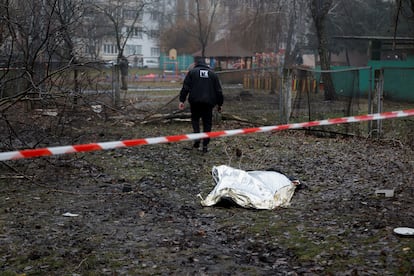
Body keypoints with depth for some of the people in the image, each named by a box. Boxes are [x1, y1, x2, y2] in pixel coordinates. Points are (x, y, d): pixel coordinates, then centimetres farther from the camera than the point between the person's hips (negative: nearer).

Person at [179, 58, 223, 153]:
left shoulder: (192, 72, 9)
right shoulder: (212, 73, 15)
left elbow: (185, 87, -1)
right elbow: (218, 91, 13)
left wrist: (182, 100, -2)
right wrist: (219, 104, 17)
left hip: (195, 102, -1)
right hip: (208, 102, 1)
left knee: (195, 119, 16)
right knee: (207, 123, 7)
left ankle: (197, 138, -5)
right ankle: (205, 145, 5)